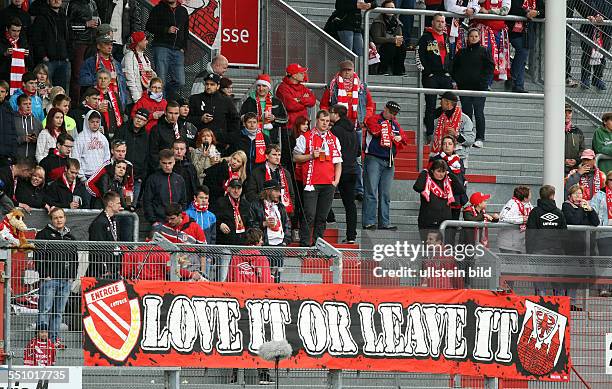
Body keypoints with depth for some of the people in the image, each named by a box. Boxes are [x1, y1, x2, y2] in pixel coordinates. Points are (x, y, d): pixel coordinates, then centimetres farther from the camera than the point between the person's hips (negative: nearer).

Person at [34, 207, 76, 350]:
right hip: (49, 278, -5)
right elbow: (38, 256, -4)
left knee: (59, 311, 6)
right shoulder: (44, 234, 2)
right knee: (45, 310, -9)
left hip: (66, 280, 5)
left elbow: (75, 258, 23)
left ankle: (55, 339, 9)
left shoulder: (70, 237, 19)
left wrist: (72, 275, 10)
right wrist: (44, 274, -12)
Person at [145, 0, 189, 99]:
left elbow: (186, 31, 23)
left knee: (180, 82, -5)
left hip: (178, 50, 4)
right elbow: (149, 27, 0)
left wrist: (183, 47, 10)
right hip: (162, 47, -4)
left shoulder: (183, 11, 18)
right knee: (161, 81, -11)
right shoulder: (158, 9, 6)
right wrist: (166, 30, -12)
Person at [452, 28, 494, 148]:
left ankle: (480, 138, -5)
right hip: (464, 86, 4)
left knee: (478, 113, -7)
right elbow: (455, 67, 17)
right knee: (466, 113, 4)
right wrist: (457, 80, 4)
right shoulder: (462, 52, 13)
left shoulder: (484, 51, 3)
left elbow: (490, 67, -1)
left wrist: (484, 81, -11)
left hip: (479, 87, -4)